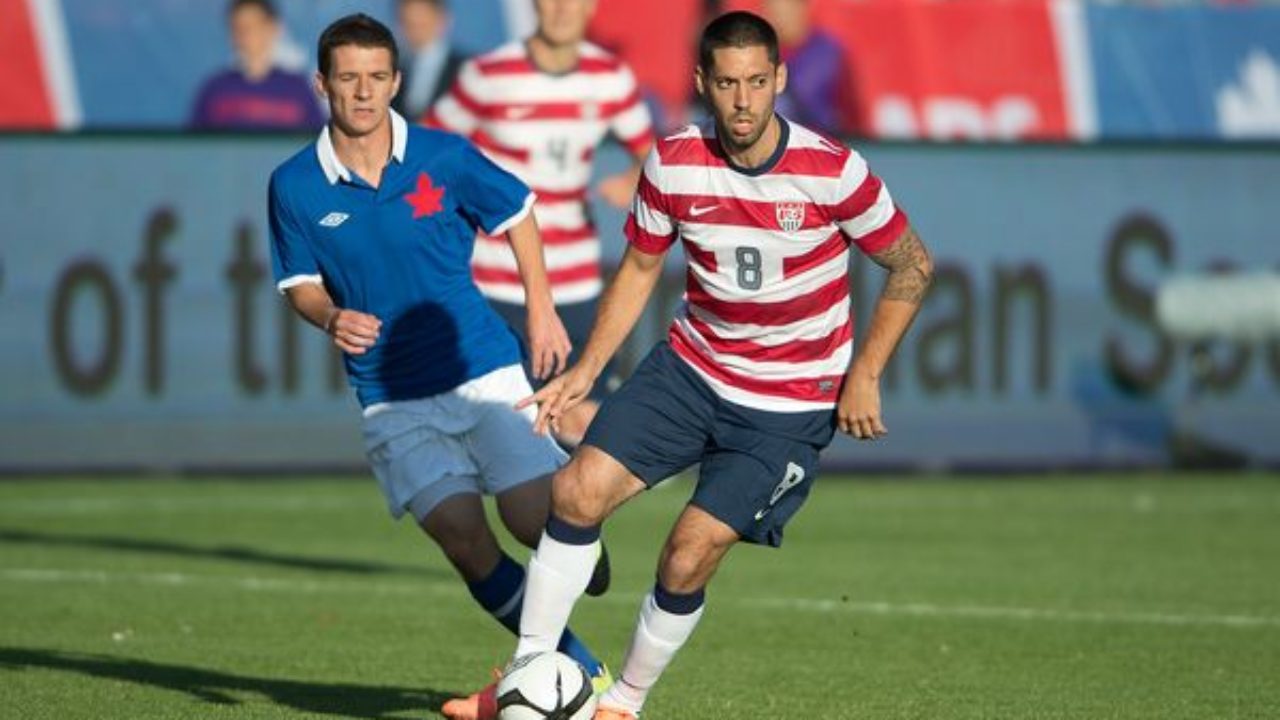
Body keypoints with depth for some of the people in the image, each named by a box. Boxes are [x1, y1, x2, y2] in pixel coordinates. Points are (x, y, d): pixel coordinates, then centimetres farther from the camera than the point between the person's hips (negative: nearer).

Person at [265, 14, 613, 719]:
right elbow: (300, 283, 6)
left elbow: (517, 212, 10)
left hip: (482, 373, -1)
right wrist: (330, 317, -16)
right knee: (463, 540, -11)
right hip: (391, 400, 1)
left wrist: (542, 310, 8)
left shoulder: (444, 157, -7)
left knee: (537, 522, -11)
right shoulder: (294, 186, -5)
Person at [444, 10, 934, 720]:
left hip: (789, 403, -3)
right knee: (578, 489, -13)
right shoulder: (672, 164, -10)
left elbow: (912, 265, -6)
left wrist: (864, 375, -10)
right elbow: (640, 267, 7)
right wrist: (585, 371, 0)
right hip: (691, 365, 3)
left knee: (690, 554, -12)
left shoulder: (832, 171, -19)